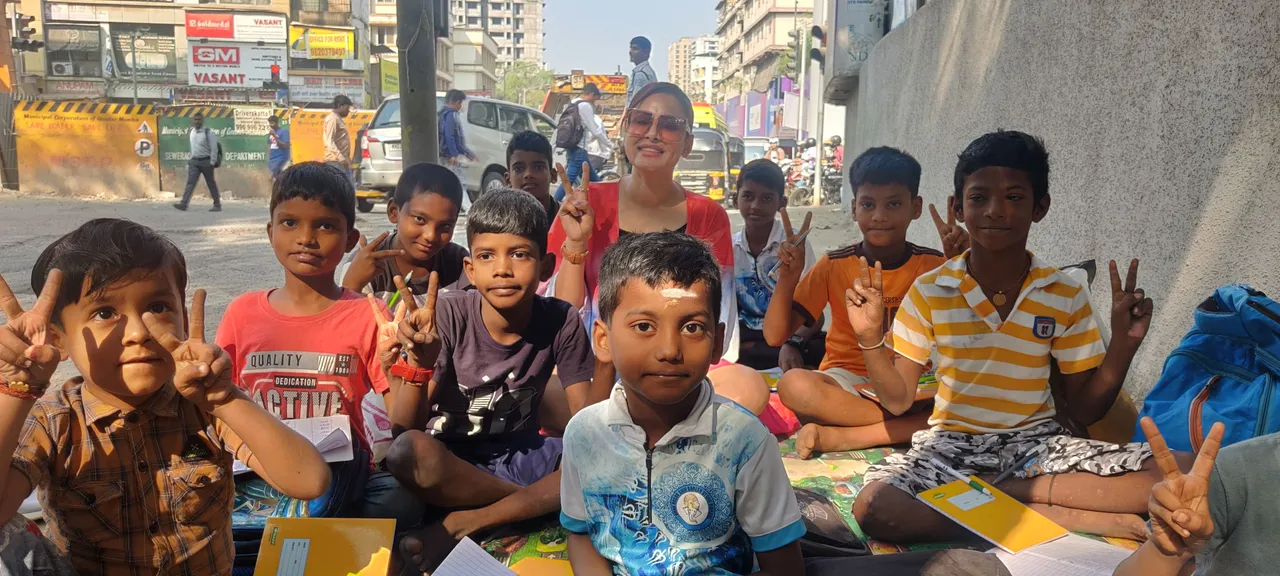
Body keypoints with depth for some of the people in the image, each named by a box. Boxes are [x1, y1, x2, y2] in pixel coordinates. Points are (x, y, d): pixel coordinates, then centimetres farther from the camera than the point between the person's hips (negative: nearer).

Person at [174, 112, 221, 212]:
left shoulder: (208, 133, -9)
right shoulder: (192, 133, 11)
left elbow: (214, 149, -11)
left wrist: (212, 163, -15)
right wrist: (191, 159, 19)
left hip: (206, 161, -5)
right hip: (194, 161, 5)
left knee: (211, 184, 4)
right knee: (190, 182, -7)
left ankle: (217, 205, 14)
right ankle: (184, 204, -15)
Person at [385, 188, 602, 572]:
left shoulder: (561, 322, -13)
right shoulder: (449, 316, -17)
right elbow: (403, 432, -18)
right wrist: (419, 365, -36)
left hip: (519, 455, 2)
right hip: (448, 457, -2)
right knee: (408, 452, -35)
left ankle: (467, 524, -21)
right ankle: (545, 500, -13)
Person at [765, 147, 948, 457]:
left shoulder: (933, 265, -1)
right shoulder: (835, 265, -3)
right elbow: (775, 336, -5)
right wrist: (788, 276, -20)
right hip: (846, 382, -1)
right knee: (794, 384, -34)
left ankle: (839, 437, -26)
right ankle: (912, 424, -21)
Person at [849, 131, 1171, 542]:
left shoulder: (1067, 298, -2)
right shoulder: (929, 292, -4)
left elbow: (1083, 410, 3)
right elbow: (898, 400, -1)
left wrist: (1123, 344, -11)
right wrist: (870, 338, -17)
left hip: (1037, 442, 1)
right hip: (951, 443, 0)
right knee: (873, 507, -33)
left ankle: (1004, 492, -15)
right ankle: (1061, 516, -23)